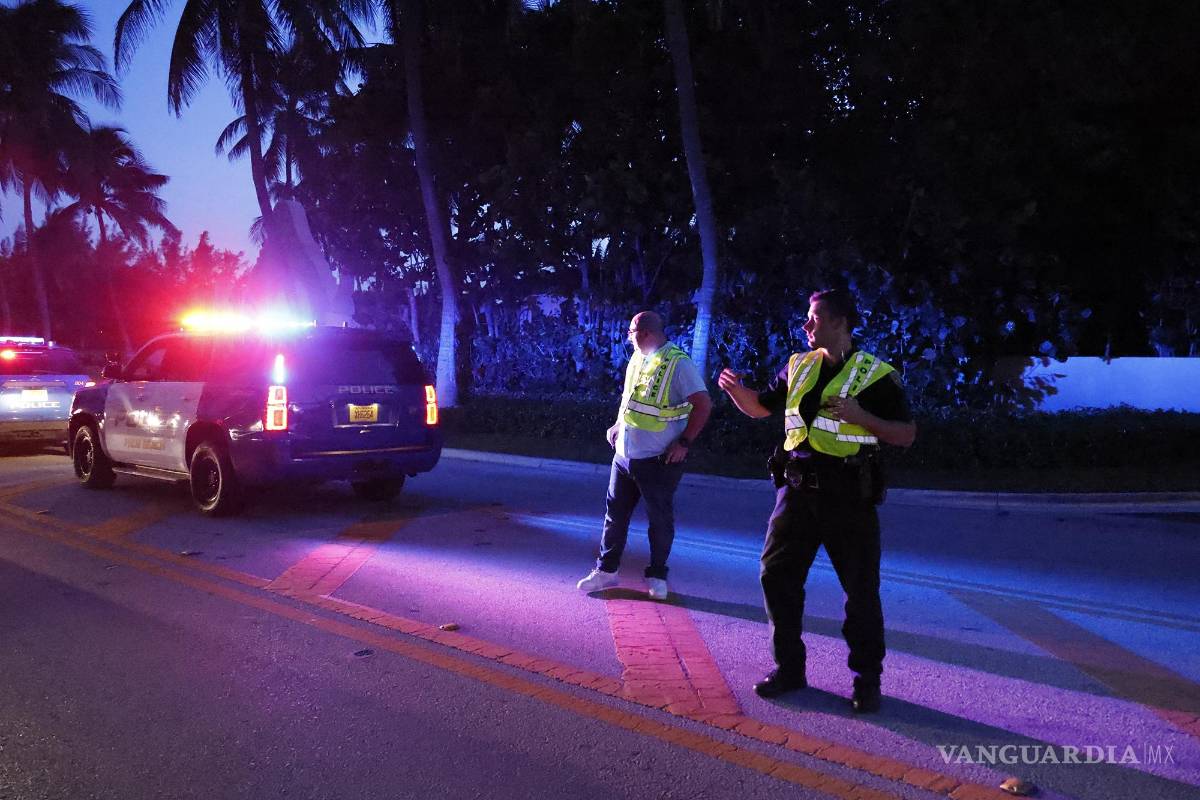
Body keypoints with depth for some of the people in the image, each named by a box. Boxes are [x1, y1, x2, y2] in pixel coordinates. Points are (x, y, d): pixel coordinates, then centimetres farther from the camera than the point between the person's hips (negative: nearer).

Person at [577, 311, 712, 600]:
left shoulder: (677, 362, -15)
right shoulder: (637, 359, 9)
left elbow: (703, 404, -17)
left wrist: (684, 442, -17)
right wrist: (618, 426, 10)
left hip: (658, 460, -7)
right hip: (624, 454, 7)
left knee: (660, 519, 6)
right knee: (615, 513, 12)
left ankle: (657, 575, 20)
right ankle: (606, 570, 24)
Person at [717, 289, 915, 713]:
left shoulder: (875, 374, -5)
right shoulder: (798, 366, 9)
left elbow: (906, 434, -5)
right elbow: (760, 407, 17)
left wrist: (860, 416, -20)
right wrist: (736, 389, -4)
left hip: (849, 497, -4)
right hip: (797, 490, 5)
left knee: (861, 590, 4)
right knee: (777, 576, 5)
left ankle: (867, 680, 20)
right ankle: (789, 668, 20)